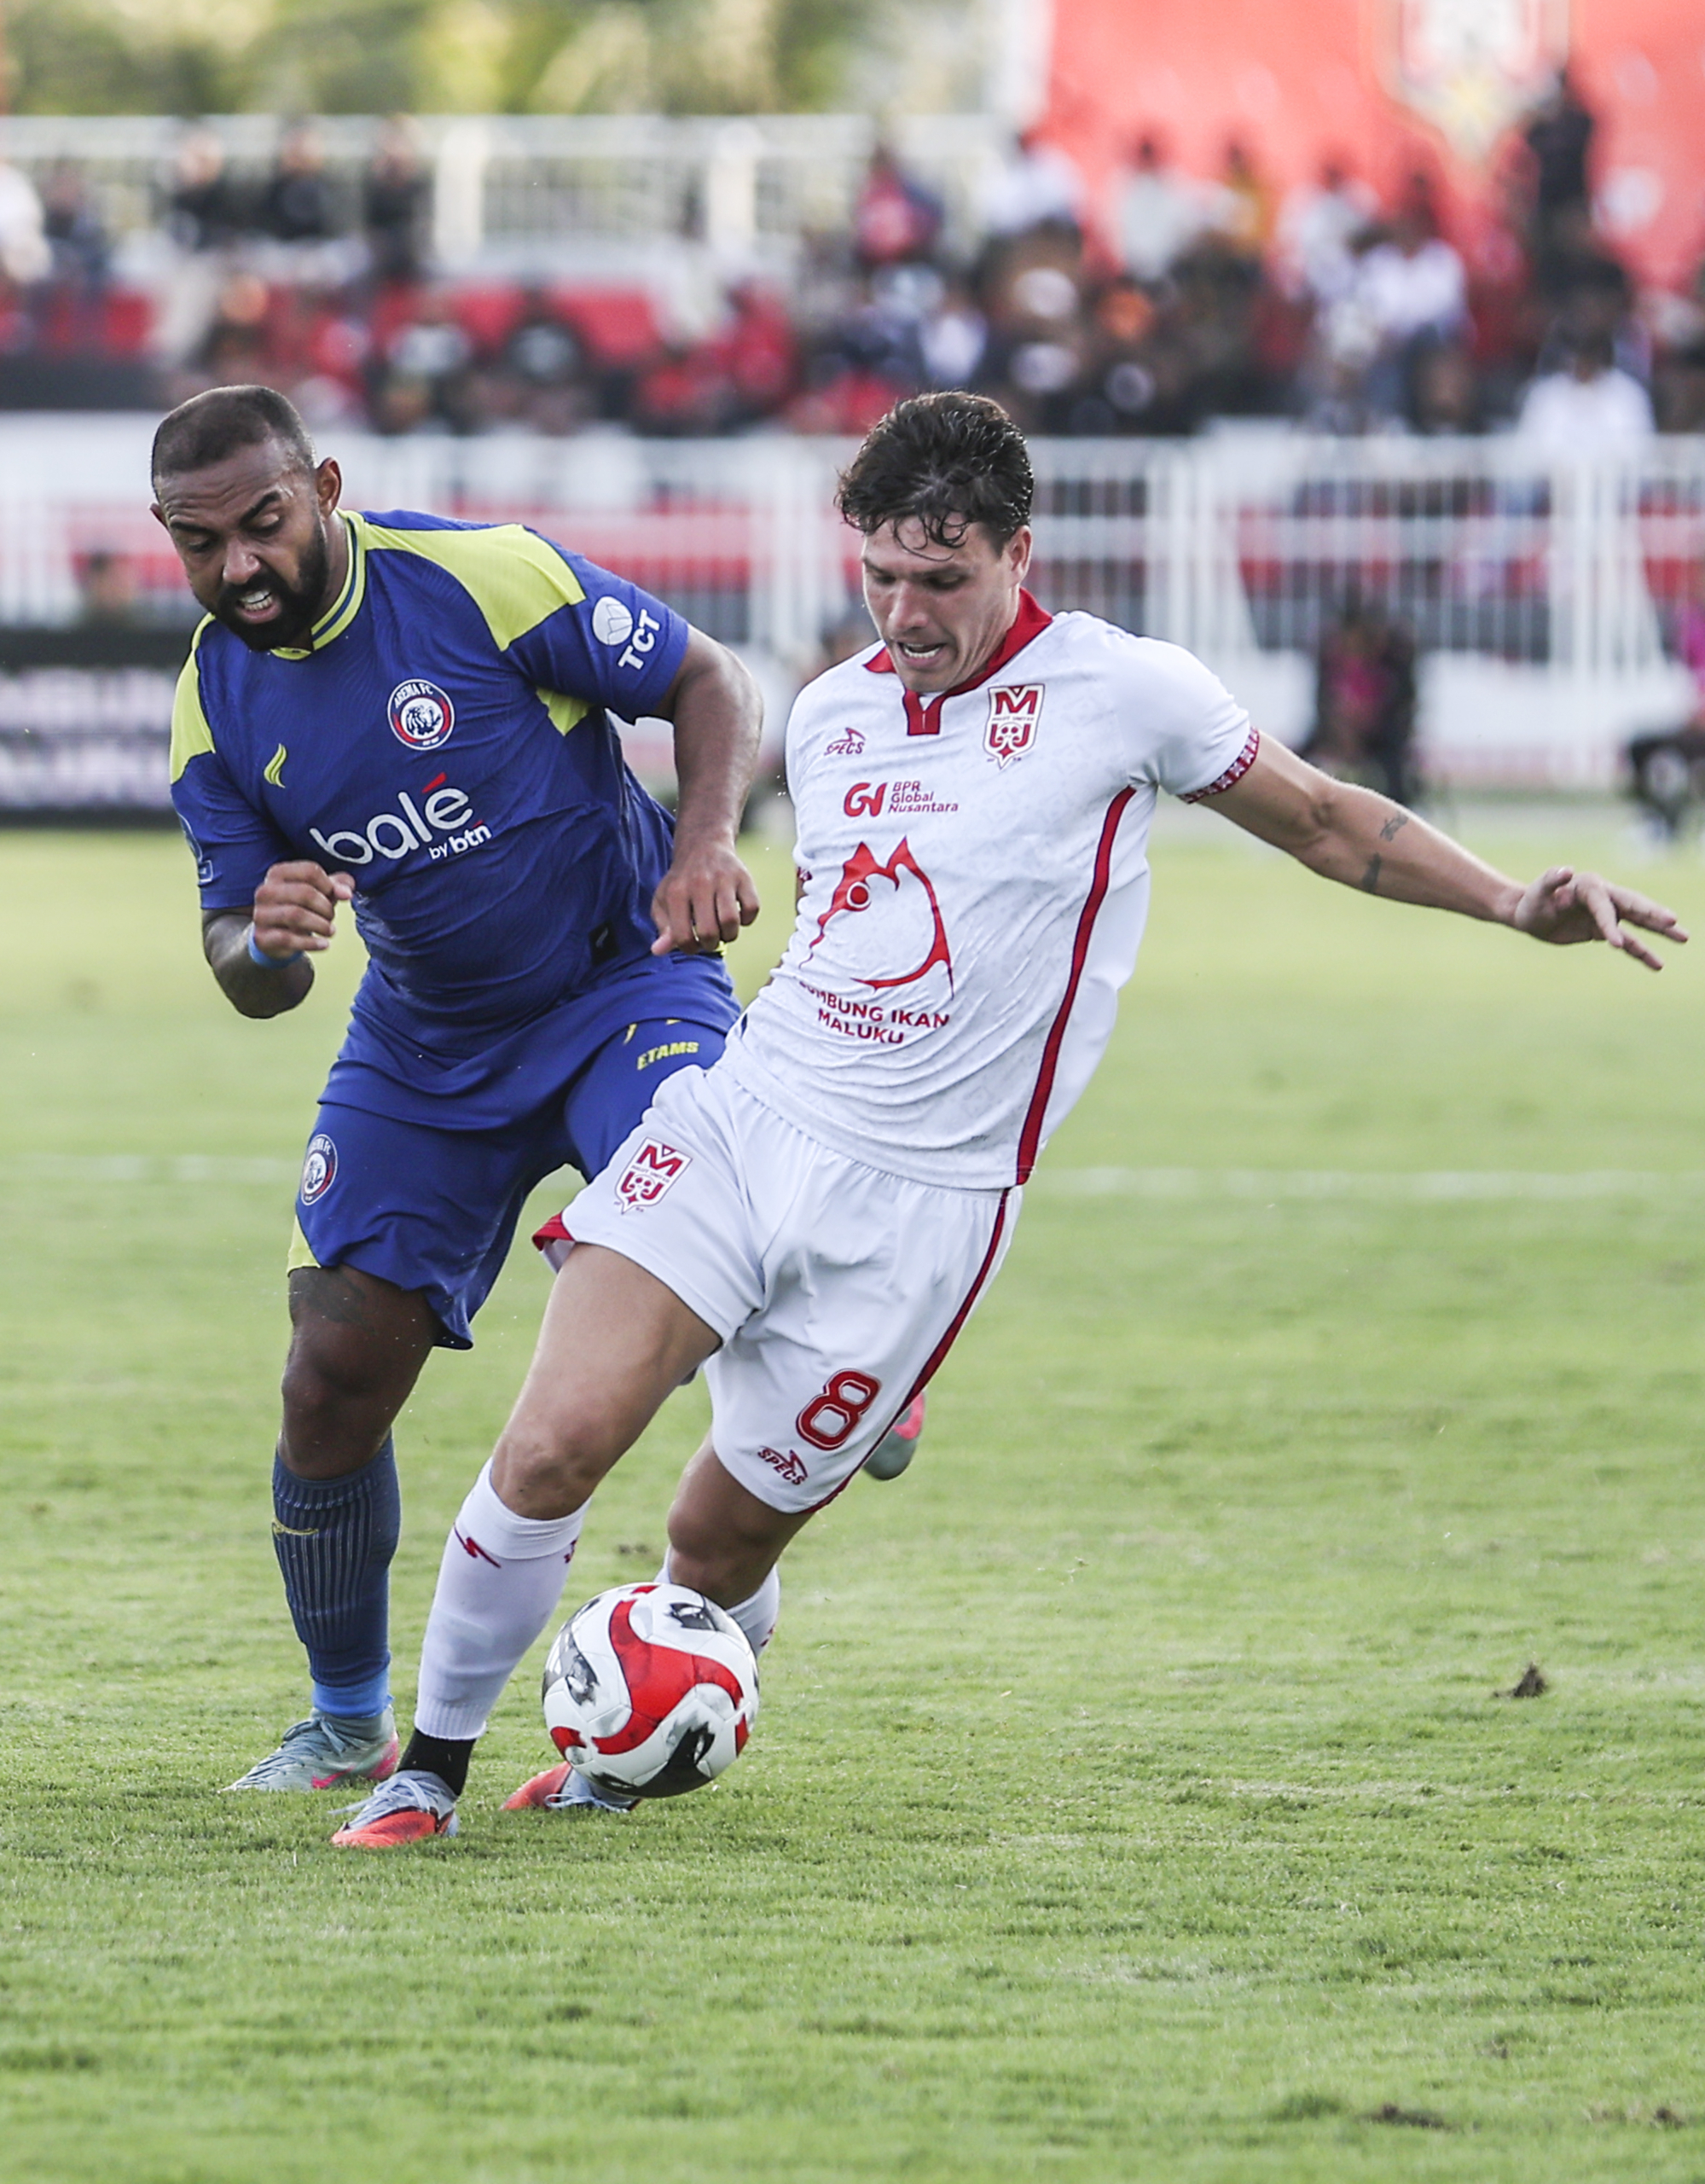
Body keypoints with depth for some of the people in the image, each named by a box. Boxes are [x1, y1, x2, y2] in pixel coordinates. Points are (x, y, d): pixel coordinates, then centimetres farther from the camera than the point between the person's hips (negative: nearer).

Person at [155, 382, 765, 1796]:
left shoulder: (483, 577, -19)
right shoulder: (217, 703, -5)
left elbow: (710, 683, -9)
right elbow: (245, 976, -2)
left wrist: (707, 841, -27)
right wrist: (267, 942, -27)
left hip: (624, 981, -4)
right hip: (424, 1044, 4)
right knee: (333, 1379, -2)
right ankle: (349, 1722, 17)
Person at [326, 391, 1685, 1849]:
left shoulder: (1120, 689, -3)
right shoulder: (829, 714, 11)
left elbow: (1319, 818, 9)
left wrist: (1519, 905, 1)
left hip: (919, 1204, -3)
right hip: (741, 1112, 3)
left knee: (725, 1534, 2)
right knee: (557, 1443, -16)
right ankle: (434, 1765, 1)